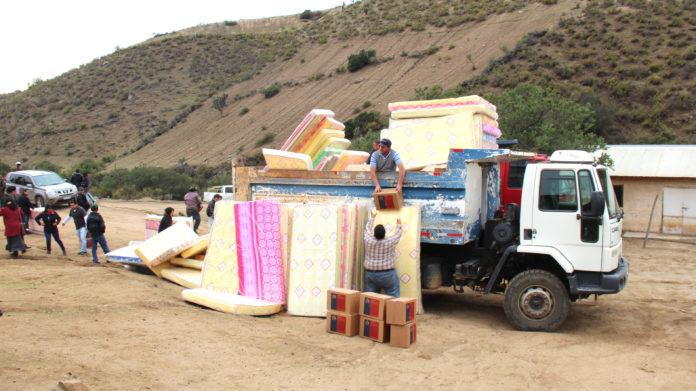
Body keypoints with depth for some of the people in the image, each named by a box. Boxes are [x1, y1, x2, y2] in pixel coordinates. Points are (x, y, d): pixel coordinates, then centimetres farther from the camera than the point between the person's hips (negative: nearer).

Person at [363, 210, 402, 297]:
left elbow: (367, 229, 14)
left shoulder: (369, 240, -5)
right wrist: (398, 225, 28)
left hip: (370, 274, 3)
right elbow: (397, 234, 9)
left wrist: (372, 217, 29)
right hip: (388, 275, -3)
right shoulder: (390, 242, -10)